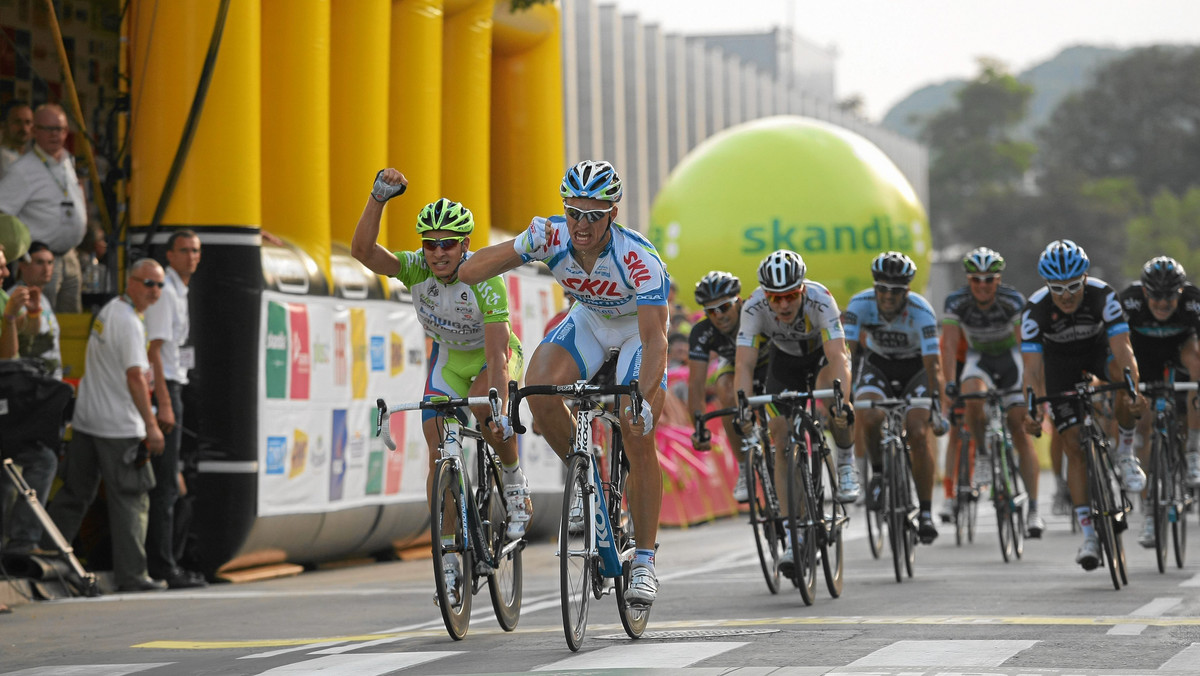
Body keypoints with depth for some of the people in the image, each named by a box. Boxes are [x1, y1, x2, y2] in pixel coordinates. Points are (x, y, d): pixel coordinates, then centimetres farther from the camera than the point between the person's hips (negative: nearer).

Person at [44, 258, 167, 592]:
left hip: (86, 422, 9)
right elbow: (135, 377, -23)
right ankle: (131, 574, -1)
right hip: (118, 427, -9)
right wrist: (151, 425, -23)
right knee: (132, 500, -2)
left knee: (75, 493, 14)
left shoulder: (107, 311, 14)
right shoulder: (128, 322, -16)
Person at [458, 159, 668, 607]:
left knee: (637, 435, -17)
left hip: (639, 326, -3)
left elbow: (654, 338, -42)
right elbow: (469, 272, -23)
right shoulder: (551, 237, -27)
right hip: (589, 320, 3)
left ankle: (645, 562, -6)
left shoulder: (639, 258, -37)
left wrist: (647, 399, -55)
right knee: (539, 385, -26)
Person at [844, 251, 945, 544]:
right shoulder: (860, 304, -26)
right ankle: (879, 471, 1)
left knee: (918, 433, -19)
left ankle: (925, 512, -6)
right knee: (868, 417, -28)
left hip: (915, 365, -1)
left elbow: (933, 363, -33)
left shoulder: (921, 311, -31)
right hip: (877, 363, 1)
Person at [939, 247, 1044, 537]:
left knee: (1020, 430, -10)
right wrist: (949, 385, -33)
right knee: (973, 398, -33)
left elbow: (1025, 345, -28)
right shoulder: (956, 301, -20)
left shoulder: (1013, 301, -25)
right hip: (979, 358, 1)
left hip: (1010, 356, -1)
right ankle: (982, 453, -5)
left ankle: (1033, 510, -9)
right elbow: (949, 344, -22)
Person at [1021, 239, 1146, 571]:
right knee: (1074, 445, -9)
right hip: (1060, 360, 0)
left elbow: (1122, 350, -40)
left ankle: (1125, 454, -13)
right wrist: (1032, 410, -50)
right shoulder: (1035, 309, -31)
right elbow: (1032, 368, -33)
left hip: (1098, 347, 0)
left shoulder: (1103, 295, -33)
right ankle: (1089, 536, -4)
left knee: (1122, 372, -36)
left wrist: (1133, 392, -57)